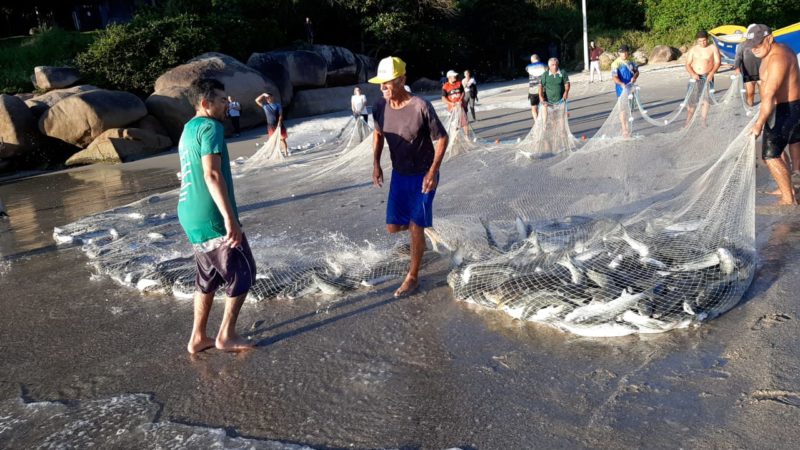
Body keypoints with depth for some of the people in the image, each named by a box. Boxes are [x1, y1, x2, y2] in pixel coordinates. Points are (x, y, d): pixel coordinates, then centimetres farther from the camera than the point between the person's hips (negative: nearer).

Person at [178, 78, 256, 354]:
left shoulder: (188, 129, 17)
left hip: (191, 216, 9)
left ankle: (198, 338, 24)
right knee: (243, 273, 5)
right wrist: (230, 218, -29)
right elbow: (212, 174, -26)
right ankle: (226, 335, 13)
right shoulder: (210, 127, -14)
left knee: (208, 277, 19)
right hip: (212, 218, -9)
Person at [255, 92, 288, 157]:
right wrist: (263, 95, -3)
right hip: (270, 126, 4)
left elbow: (280, 115, -8)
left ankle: (285, 153, 1)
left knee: (282, 139, -2)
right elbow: (257, 100, 6)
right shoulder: (265, 105, 7)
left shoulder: (277, 105, -3)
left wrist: (279, 124, -18)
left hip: (278, 125, -3)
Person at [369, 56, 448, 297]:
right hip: (399, 174, 5)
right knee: (392, 227, 9)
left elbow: (442, 138, -14)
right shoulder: (379, 107, -10)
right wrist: (376, 164, -1)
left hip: (423, 175, -5)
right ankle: (413, 221, 45)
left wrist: (433, 171, -20)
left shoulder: (421, 107, -24)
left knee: (416, 227, -2)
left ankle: (412, 277, 15)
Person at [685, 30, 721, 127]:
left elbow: (718, 62, -2)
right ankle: (687, 123, 0)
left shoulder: (713, 48, 3)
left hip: (707, 77, -1)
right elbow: (688, 64, 2)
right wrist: (693, 74, -16)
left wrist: (711, 73, -18)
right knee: (691, 100, -3)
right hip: (695, 77, 1)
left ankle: (703, 122, 3)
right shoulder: (693, 49, 7)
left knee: (706, 99, -3)